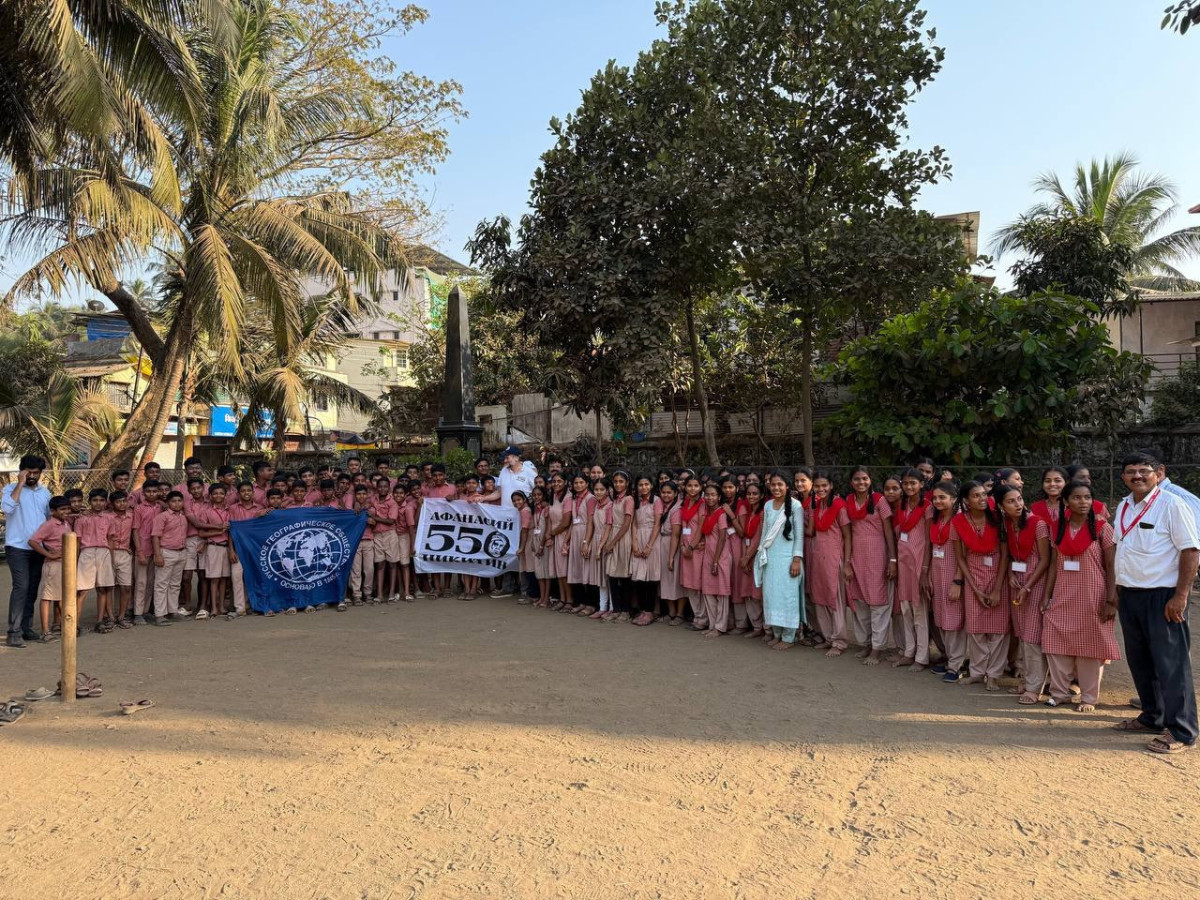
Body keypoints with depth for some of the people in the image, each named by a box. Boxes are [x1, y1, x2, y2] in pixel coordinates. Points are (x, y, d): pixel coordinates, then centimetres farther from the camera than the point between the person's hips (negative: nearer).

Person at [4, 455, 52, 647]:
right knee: (21, 587, -14)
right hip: (17, 548, -5)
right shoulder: (11, 488, -3)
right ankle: (14, 632, -11)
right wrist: (20, 484, -19)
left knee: (32, 589, 9)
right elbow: (7, 507, -23)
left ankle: (26, 627, 17)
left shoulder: (44, 492, 12)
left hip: (38, 549, 5)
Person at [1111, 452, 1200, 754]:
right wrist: (1118, 590, 16)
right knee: (1139, 661, 15)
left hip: (1162, 596, -7)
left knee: (1170, 662, -2)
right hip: (1130, 594, 7)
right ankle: (1152, 718, 30)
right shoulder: (1123, 507, 11)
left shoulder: (1171, 505, -10)